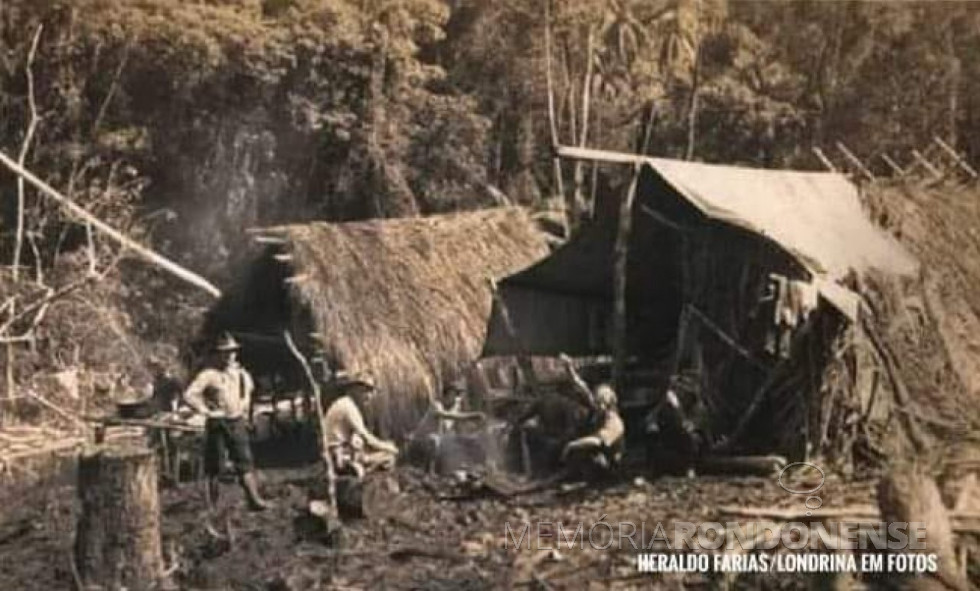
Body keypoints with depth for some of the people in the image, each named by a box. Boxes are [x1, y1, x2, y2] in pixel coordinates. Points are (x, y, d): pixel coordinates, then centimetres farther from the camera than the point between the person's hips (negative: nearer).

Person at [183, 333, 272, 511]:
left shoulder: (241, 374, 8)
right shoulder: (209, 375, -10)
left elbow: (249, 388, 30)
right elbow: (189, 395, -17)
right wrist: (206, 410, -16)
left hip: (237, 423, 4)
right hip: (217, 424, -4)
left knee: (245, 462, -2)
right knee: (214, 466, 4)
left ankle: (254, 499, -3)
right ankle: (212, 505, 15)